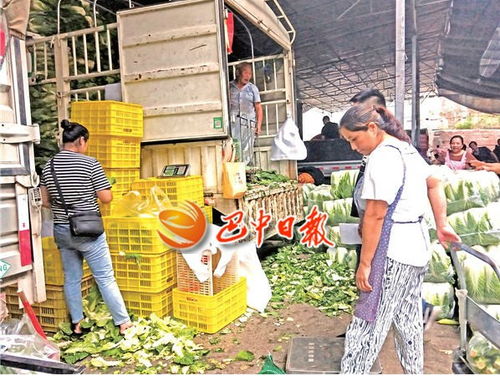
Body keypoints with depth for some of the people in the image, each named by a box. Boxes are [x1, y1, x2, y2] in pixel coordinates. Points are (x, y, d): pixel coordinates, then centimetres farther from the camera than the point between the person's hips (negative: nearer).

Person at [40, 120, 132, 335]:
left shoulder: (49, 166, 3)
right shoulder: (90, 163, -13)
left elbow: (45, 202, 9)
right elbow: (107, 198, -12)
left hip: (61, 230, 6)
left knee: (71, 279, 16)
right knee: (105, 278, 3)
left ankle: (76, 324, 27)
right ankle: (123, 322, 12)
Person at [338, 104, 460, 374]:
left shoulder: (382, 157, -18)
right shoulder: (406, 148, 12)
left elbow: (375, 215, -22)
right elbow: (434, 184, 22)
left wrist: (365, 263, -18)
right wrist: (441, 225, 22)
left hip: (393, 252, -10)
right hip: (416, 247, 10)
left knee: (368, 323, -3)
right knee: (408, 319, 20)